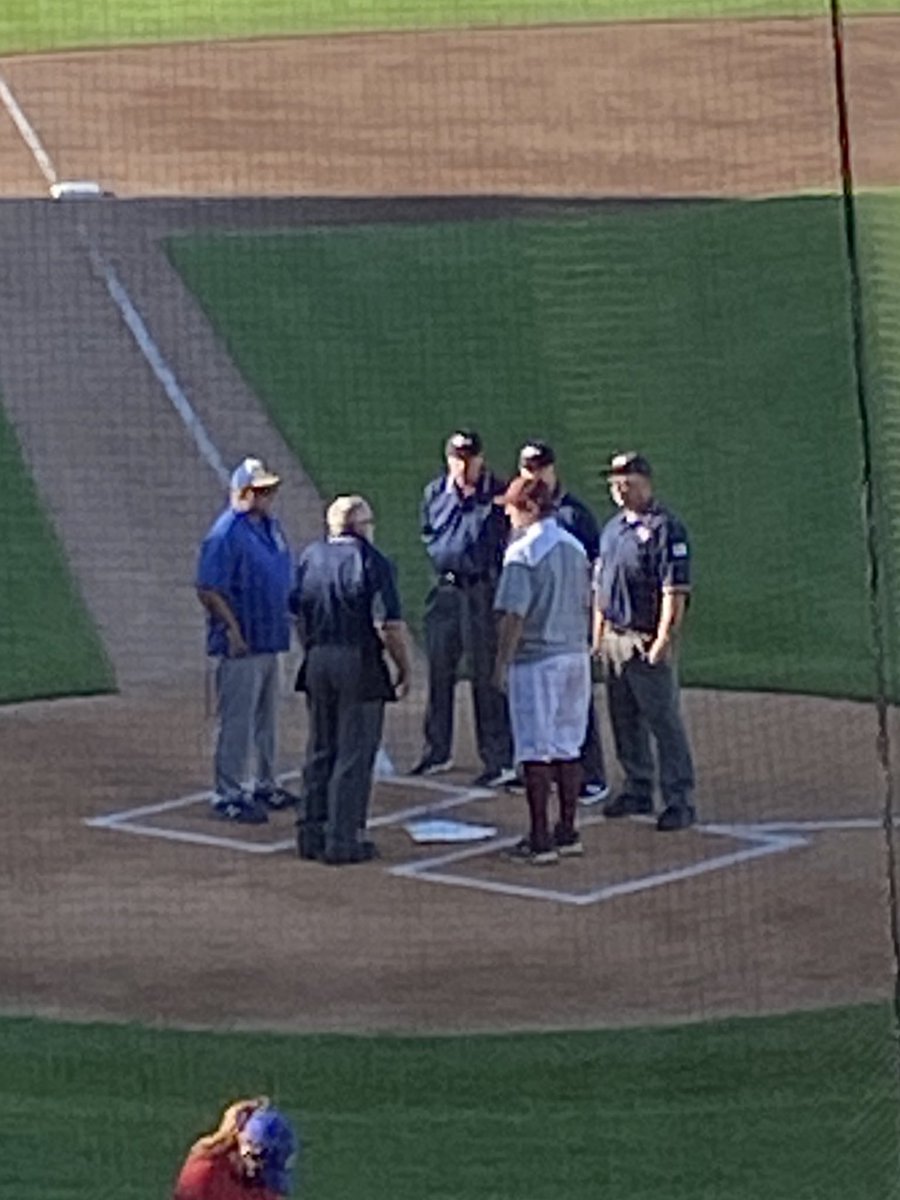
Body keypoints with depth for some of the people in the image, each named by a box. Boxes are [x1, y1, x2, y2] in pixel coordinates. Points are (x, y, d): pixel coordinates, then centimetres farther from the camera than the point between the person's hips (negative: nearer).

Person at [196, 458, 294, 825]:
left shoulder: (271, 526, 9)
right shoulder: (227, 533, -18)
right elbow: (208, 590, -20)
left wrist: (289, 616, 14)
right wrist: (234, 631, -22)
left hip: (270, 640, 9)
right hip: (241, 644, -9)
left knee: (266, 717, 18)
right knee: (237, 721, -4)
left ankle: (265, 786, 30)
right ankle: (228, 795, 2)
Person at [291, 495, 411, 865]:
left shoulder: (310, 557, 7)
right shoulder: (372, 562, -11)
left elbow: (298, 616, 13)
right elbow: (389, 625, -14)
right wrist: (404, 669, -4)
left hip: (317, 662, 6)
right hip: (359, 666, -6)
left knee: (319, 751, 15)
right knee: (354, 756, 0)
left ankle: (311, 834, 19)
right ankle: (343, 841, 0)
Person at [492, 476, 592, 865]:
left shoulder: (522, 552, -13)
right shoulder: (575, 548, 11)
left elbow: (514, 615, -17)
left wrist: (502, 664, -12)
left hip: (536, 661, -7)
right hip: (576, 657, 7)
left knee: (535, 752, -4)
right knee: (567, 748, 13)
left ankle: (540, 840, -5)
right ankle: (567, 833, 17)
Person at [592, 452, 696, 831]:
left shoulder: (664, 528, -10)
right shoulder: (612, 529, 16)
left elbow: (675, 591, -15)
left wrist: (664, 640, -20)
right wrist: (598, 635, 16)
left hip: (647, 642, -8)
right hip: (613, 639, 8)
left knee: (664, 721, -6)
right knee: (624, 721, 13)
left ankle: (679, 800, -4)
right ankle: (638, 791, 24)